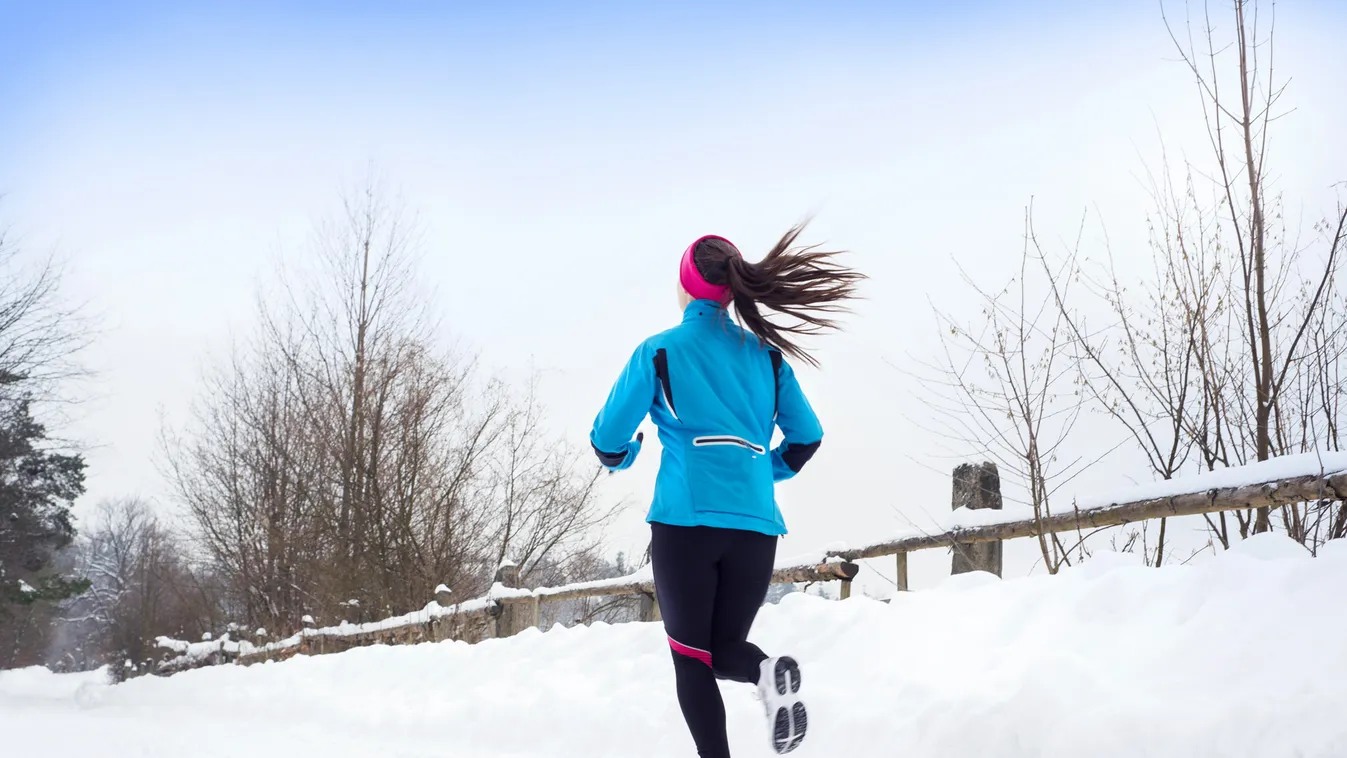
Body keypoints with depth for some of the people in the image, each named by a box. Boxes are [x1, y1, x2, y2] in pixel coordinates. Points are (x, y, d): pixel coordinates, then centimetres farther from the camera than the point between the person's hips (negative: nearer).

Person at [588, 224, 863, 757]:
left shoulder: (659, 351, 2)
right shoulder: (767, 354, 12)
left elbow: (609, 436, 3)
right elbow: (807, 437, 13)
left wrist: (619, 458, 26)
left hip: (686, 518, -3)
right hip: (756, 523, 3)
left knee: (690, 654, 6)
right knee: (725, 645, 16)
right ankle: (769, 672, -17)